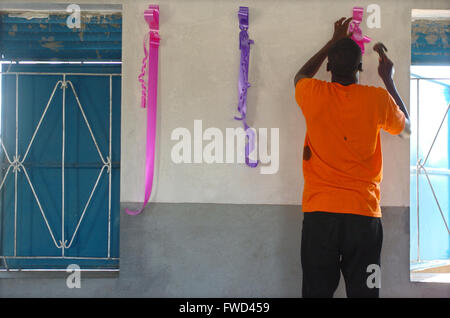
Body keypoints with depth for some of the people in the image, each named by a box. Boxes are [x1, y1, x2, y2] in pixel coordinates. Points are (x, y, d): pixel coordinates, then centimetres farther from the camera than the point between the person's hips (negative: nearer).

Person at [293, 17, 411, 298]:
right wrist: (389, 80, 25)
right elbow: (407, 128, 19)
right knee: (363, 291, 3)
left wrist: (334, 42, 33)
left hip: (319, 213, 1)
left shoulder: (314, 95, 0)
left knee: (317, 290, 5)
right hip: (364, 214, -1)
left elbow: (301, 76, 27)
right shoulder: (377, 99, -3)